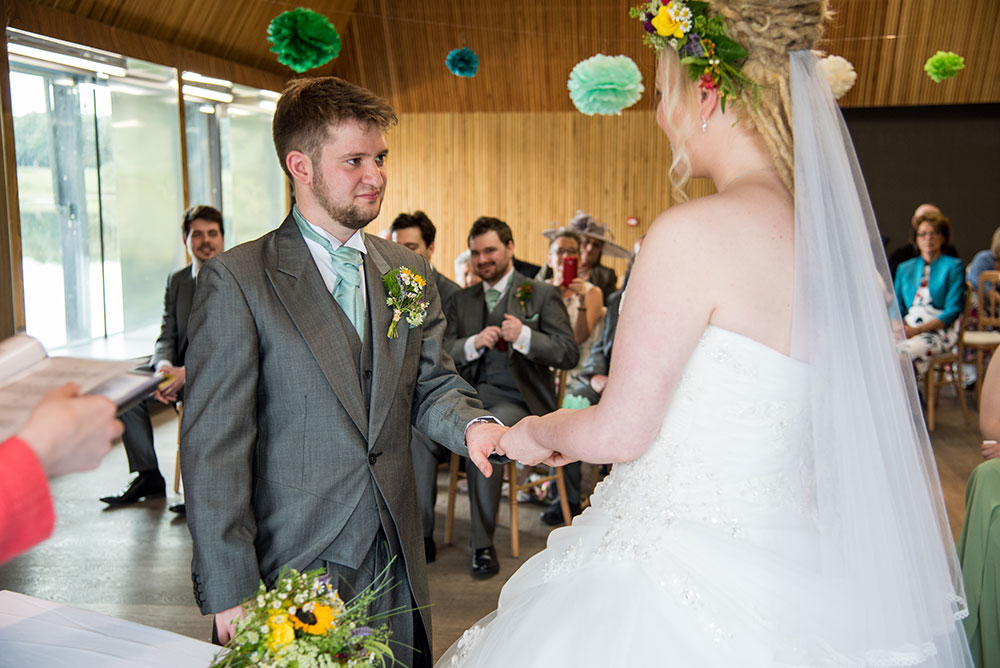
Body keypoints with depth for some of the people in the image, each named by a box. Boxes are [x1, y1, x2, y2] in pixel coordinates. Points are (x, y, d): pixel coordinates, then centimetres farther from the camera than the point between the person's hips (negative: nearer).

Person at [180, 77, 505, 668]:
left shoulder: (410, 270, 8)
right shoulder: (236, 280, -9)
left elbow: (430, 384, 11)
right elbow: (214, 445, -12)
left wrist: (472, 424, -13)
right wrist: (229, 594, -14)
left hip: (395, 561, 5)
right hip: (291, 570, -4)